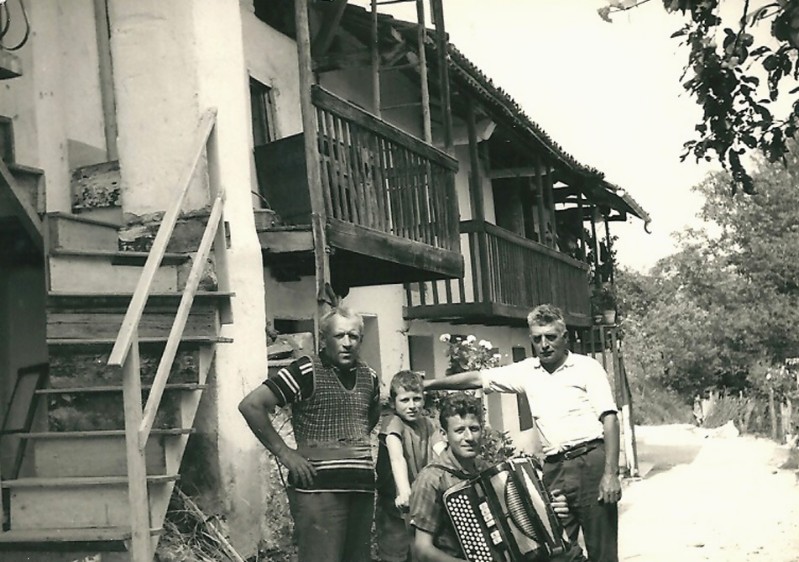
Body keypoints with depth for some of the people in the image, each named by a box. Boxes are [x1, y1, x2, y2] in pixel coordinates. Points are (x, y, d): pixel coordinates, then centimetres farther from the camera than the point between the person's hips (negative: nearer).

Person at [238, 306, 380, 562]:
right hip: (318, 488, -6)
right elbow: (250, 405, -12)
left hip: (362, 487, 7)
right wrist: (284, 452, -10)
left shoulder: (369, 377, 13)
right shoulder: (306, 371, -7)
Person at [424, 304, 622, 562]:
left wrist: (611, 473, -15)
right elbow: (479, 378, 14)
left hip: (591, 462, -4)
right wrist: (431, 384, 9)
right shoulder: (527, 371, 12)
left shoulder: (587, 367, -1)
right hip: (554, 469, 4)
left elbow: (610, 419, -7)